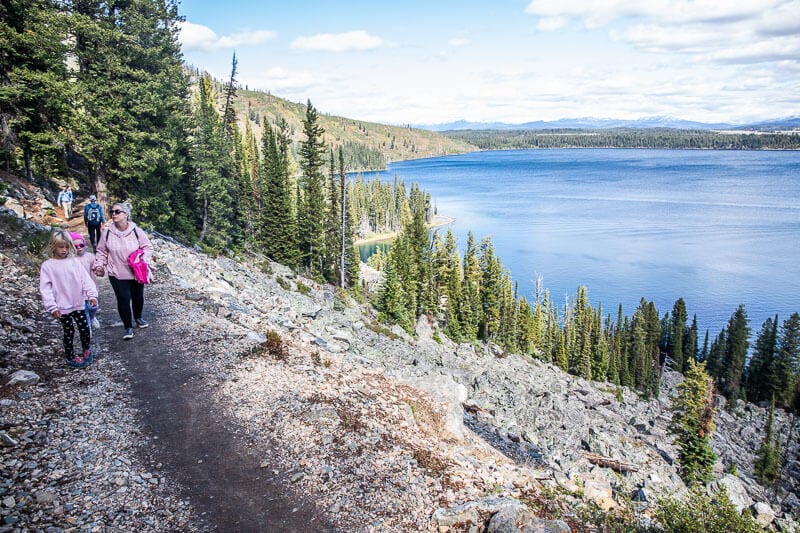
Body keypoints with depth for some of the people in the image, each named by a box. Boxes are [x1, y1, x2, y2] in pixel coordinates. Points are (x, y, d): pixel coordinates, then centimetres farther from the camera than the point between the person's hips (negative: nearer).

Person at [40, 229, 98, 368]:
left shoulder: (73, 261, 1)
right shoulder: (47, 266, -6)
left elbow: (85, 278, -2)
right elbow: (45, 288, -8)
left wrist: (92, 294, -11)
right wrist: (52, 307, -13)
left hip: (78, 304, 3)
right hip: (62, 307, -2)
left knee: (85, 328, 7)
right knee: (69, 332, 7)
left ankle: (86, 350, 31)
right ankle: (70, 357, 23)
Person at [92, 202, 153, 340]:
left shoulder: (136, 231, -11)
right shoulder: (107, 233, -7)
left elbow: (148, 247, -4)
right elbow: (102, 252, 4)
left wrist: (143, 259, -20)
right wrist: (99, 265, -8)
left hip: (136, 273, 1)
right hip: (117, 274, -1)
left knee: (138, 297, 17)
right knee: (123, 299, -4)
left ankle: (138, 317, 44)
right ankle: (128, 327, 11)